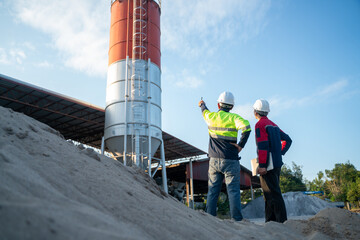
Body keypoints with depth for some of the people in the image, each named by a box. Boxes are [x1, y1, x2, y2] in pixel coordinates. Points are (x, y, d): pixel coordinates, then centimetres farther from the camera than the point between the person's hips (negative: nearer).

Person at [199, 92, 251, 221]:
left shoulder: (211, 116, 6)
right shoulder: (234, 117, -6)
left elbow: (205, 111, 30)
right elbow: (246, 127, -24)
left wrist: (202, 105, 52)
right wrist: (241, 145, -13)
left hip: (214, 160, 4)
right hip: (230, 161, -4)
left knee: (212, 191, 10)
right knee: (233, 190, -2)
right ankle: (237, 219, -4)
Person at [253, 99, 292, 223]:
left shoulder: (259, 125, -9)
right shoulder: (273, 125, 18)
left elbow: (262, 146, -19)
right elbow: (287, 140, 21)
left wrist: (262, 165, -20)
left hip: (268, 165, -9)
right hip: (277, 163, 9)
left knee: (273, 193, -9)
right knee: (270, 193, 13)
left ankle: (282, 221, -9)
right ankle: (270, 221, 18)